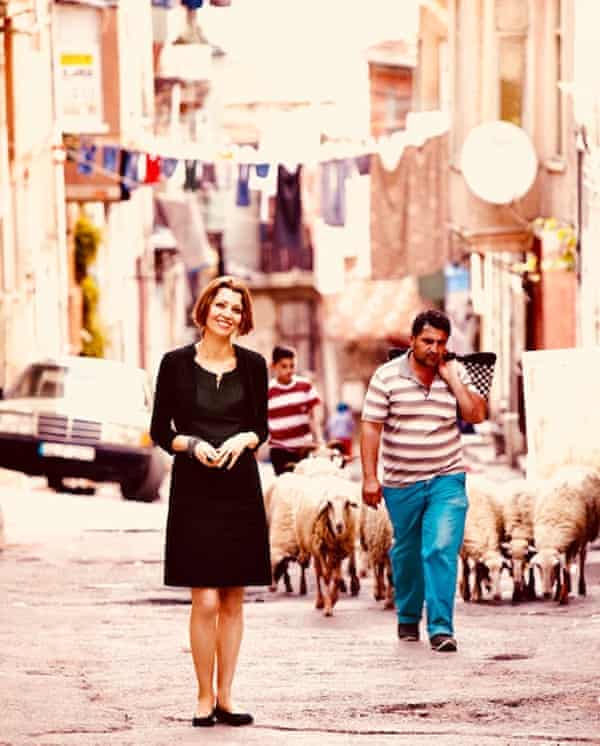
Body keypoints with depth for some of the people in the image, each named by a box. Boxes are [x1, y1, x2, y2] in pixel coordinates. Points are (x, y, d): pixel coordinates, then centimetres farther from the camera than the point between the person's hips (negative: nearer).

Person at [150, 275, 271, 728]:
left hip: (240, 487, 3)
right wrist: (192, 445, -15)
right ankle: (204, 697, 4)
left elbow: (261, 427, 13)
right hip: (194, 489, -3)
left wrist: (244, 440, -9)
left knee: (233, 600, 6)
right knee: (205, 601, -8)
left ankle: (225, 696, 14)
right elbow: (160, 431, 4)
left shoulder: (253, 365, 6)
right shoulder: (176, 363, -1)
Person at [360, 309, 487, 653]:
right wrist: (370, 477, -8)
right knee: (406, 553, 12)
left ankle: (441, 627, -13)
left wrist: (451, 378, -10)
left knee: (442, 550, -13)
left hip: (447, 479, 0)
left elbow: (477, 414, -5)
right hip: (401, 483, 0)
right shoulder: (387, 376, -3)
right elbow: (371, 427, -3)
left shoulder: (456, 373, 4)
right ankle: (408, 617, 32)